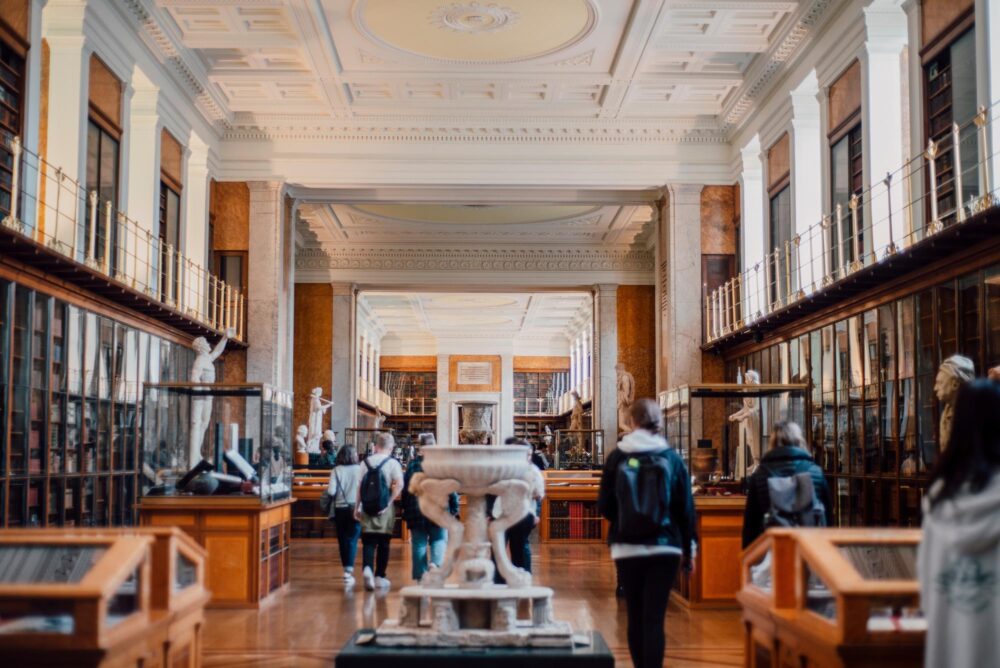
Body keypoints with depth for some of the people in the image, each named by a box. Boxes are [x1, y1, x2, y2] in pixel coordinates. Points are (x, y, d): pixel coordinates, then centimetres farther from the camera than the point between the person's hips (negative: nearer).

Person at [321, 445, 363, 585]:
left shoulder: (336, 470, -4)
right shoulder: (360, 469, -6)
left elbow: (331, 491, -10)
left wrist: (324, 501, 8)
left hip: (340, 509, 1)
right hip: (356, 508, -1)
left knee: (343, 541, 14)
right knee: (352, 540, 2)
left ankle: (347, 570, 24)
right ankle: (349, 570, -12)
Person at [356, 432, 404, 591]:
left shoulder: (366, 462, 5)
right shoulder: (392, 463, -5)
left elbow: (360, 485, 6)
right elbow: (399, 484, -20)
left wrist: (357, 507, 12)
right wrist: (389, 502, -14)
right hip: (385, 509, -2)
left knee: (368, 542, 2)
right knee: (383, 543, 10)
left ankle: (367, 568, -23)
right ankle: (380, 576, 15)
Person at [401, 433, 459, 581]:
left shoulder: (412, 464, 3)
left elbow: (405, 490, 5)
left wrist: (405, 511, 11)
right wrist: (454, 509, 3)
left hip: (416, 514, 2)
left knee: (419, 545, 7)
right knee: (439, 541, 5)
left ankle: (421, 576, 6)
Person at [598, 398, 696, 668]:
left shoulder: (617, 457, -2)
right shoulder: (672, 457, -2)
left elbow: (604, 506, 1)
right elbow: (686, 508, 0)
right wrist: (688, 548, 10)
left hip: (627, 548, 1)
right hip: (664, 547, -1)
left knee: (635, 617, 13)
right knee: (655, 618, -2)